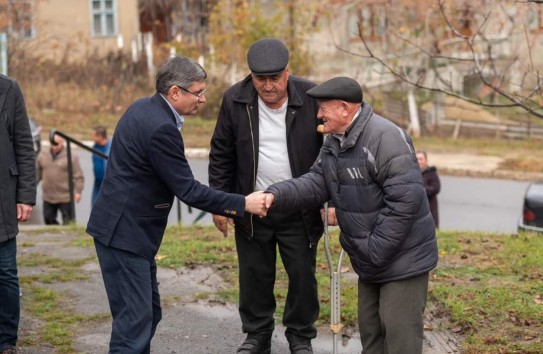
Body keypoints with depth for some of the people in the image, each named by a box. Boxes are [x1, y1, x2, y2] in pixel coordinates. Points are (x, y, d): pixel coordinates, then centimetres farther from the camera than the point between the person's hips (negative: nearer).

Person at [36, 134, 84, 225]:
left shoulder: (71, 156, -6)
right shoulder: (42, 155, 7)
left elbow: (79, 176, -7)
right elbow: (37, 173, 15)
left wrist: (77, 192, -14)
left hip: (65, 198, -4)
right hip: (48, 197, 5)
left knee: (68, 222, 1)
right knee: (48, 219, 11)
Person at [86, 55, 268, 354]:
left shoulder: (143, 107, 8)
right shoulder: (161, 128, -22)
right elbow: (188, 191, -20)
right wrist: (243, 204, -15)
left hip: (131, 228, 11)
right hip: (123, 232, -11)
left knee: (150, 313, 15)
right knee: (135, 319, -9)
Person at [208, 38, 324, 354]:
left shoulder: (312, 98, -12)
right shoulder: (235, 100, -7)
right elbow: (221, 155, 3)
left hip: (300, 209, -1)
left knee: (303, 275, 7)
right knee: (255, 275, 10)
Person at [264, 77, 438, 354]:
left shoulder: (385, 137, -26)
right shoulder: (334, 141, 7)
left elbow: (406, 199, -29)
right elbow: (316, 183, 4)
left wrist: (376, 250, -24)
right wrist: (276, 194, -14)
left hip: (402, 257, -9)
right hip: (371, 261, 10)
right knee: (370, 330, 20)